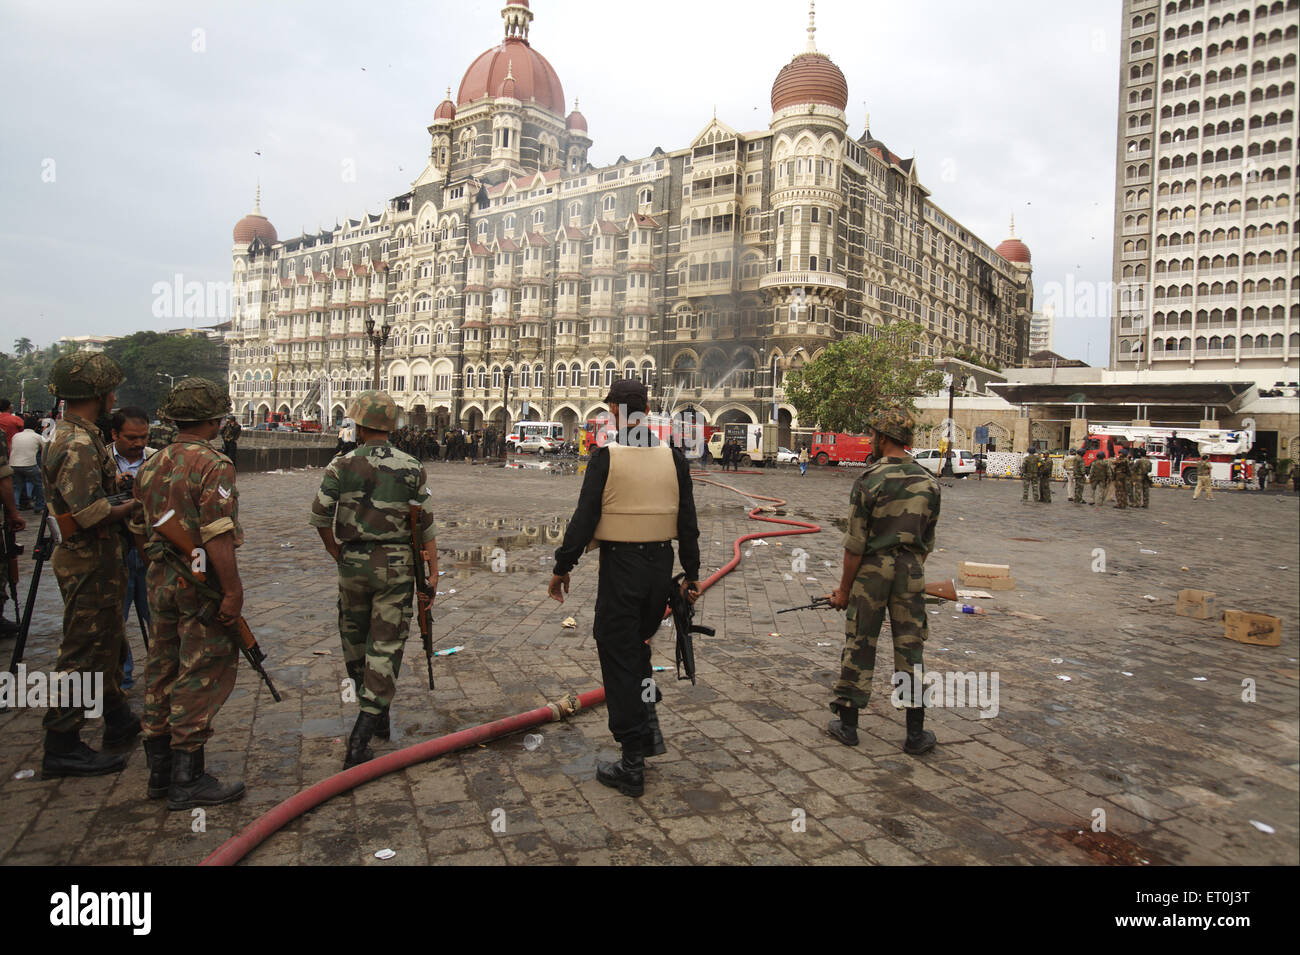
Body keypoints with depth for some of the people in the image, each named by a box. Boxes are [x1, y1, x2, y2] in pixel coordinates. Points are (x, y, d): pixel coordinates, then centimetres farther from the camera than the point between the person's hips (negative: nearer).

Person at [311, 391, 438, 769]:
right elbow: (427, 527, -4)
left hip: (353, 564, 1)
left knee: (353, 636, 21)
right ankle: (361, 739, -1)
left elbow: (320, 517, -3)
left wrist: (336, 552, 13)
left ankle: (375, 716, 34)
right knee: (386, 645, 4)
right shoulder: (412, 469, -4)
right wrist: (433, 572, 2)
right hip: (395, 566, 0)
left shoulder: (341, 466, -6)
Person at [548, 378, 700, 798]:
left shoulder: (606, 456, -10)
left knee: (619, 659, 4)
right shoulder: (672, 456, 2)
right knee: (637, 647, 26)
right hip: (661, 566, 5)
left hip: (620, 565, -5)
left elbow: (585, 518, -11)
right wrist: (691, 574, 14)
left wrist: (562, 568, 0)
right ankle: (649, 727, 21)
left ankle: (632, 767, 9)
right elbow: (688, 522, 5)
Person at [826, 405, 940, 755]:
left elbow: (856, 542, -12)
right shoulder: (929, 481, 2)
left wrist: (844, 588, -4)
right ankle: (916, 733, 14)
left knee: (860, 645, 7)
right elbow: (928, 539, 9)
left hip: (872, 569, -3)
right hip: (911, 569, 4)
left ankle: (847, 724, 17)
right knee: (910, 648, 9)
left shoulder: (869, 480, -13)